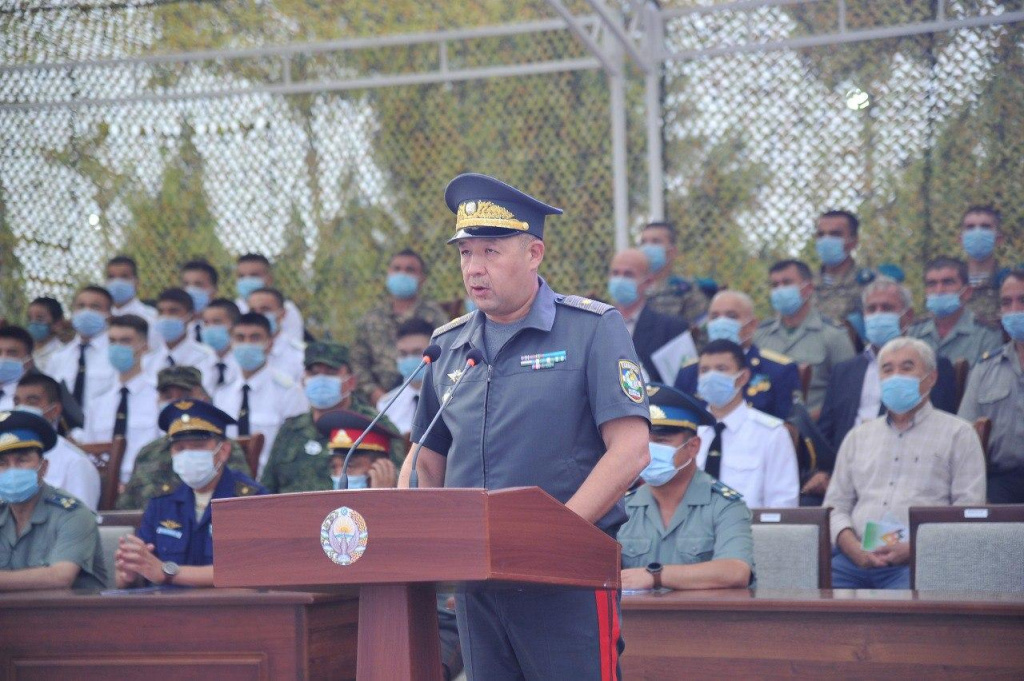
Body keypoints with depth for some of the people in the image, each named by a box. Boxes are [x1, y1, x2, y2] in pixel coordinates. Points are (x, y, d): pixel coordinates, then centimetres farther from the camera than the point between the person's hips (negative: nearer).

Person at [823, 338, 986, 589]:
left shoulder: (957, 434, 12)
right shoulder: (858, 436, 25)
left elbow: (969, 511, 2)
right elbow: (835, 505, 19)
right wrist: (854, 548, -4)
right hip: (856, 557, 3)